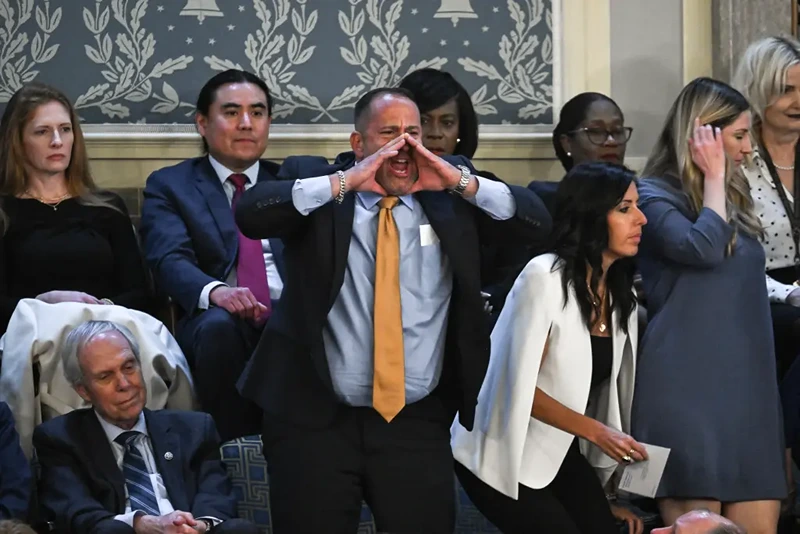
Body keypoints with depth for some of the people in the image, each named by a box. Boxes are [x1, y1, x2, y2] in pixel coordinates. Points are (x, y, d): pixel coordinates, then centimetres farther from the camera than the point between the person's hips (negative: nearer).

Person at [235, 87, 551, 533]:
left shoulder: (450, 194, 7)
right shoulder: (311, 179, 2)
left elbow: (538, 222, 0)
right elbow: (250, 213, -16)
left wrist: (460, 181, -12)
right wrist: (344, 182, -20)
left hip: (418, 423, 2)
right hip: (314, 416, -2)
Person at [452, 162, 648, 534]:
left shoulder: (621, 294, 3)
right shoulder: (545, 277, -18)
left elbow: (607, 389, 6)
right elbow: (520, 385, -19)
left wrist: (613, 489, 5)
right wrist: (595, 431, -20)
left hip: (558, 452, 6)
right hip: (504, 455, -6)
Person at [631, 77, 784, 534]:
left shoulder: (733, 196, 21)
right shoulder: (654, 195, -4)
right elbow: (704, 247, -22)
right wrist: (714, 176, -10)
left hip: (747, 386, 7)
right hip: (689, 389, -7)